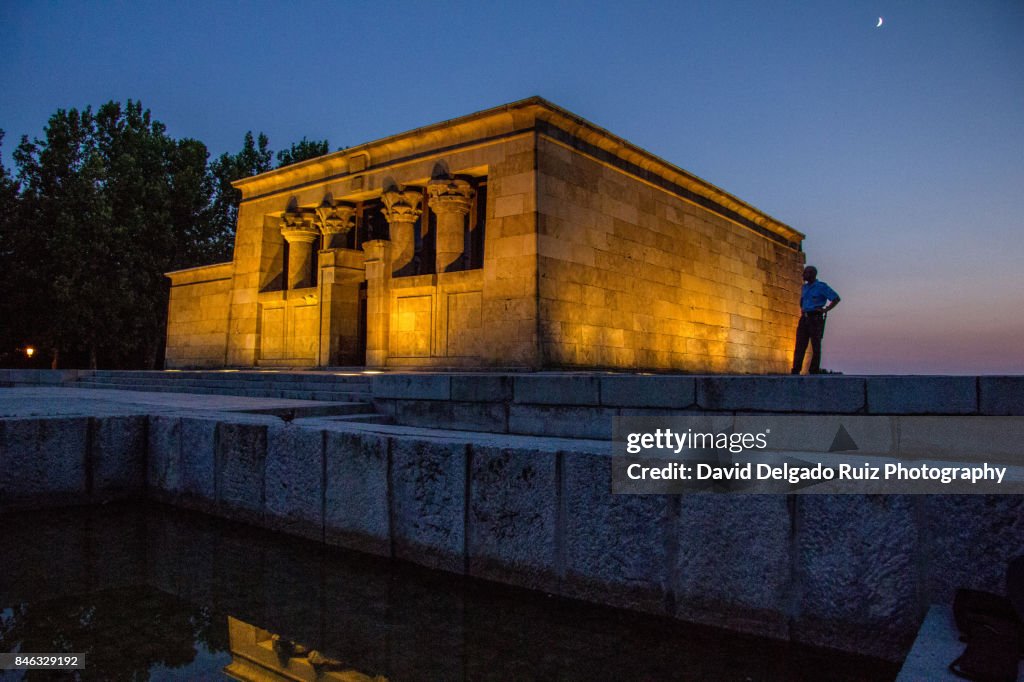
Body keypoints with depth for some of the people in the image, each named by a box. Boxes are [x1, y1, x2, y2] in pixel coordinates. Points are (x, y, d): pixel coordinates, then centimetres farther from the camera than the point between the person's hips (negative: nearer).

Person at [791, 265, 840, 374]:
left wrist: (825, 310, -10)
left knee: (816, 346, -3)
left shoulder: (822, 286, -3)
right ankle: (796, 371, -7)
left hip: (816, 318, -6)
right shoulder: (805, 287, 18)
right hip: (804, 319, 6)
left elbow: (836, 298, -5)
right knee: (800, 345, -3)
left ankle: (815, 371, 1)